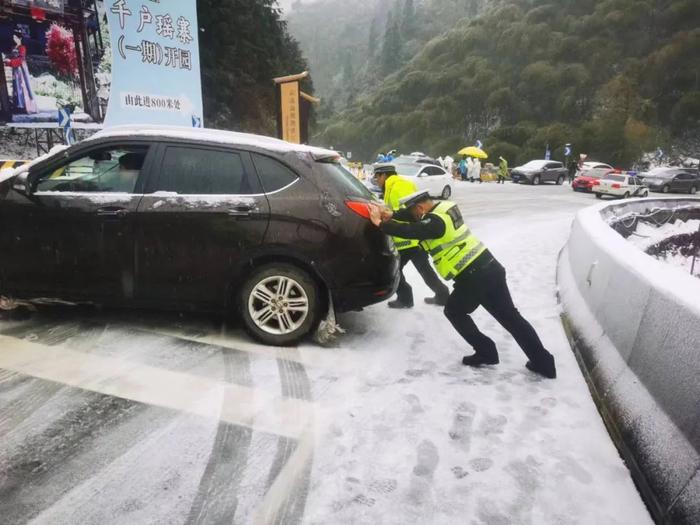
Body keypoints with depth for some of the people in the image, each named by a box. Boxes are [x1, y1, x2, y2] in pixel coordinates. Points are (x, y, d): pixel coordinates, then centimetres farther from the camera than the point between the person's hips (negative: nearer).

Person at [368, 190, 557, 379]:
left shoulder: (436, 221, -16)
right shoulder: (444, 207, 12)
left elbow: (411, 231, -22)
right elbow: (415, 217, 18)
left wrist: (381, 224, -11)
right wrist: (392, 215, 6)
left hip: (473, 276, -9)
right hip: (489, 266, 9)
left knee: (454, 311, 15)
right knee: (510, 316, 13)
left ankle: (485, 351, 16)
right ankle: (544, 362, 18)